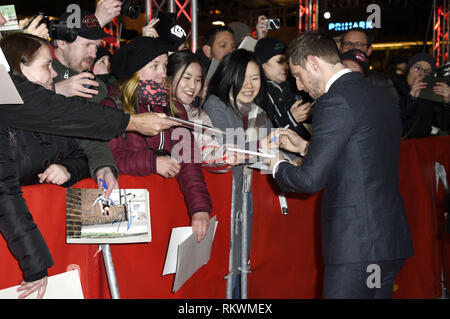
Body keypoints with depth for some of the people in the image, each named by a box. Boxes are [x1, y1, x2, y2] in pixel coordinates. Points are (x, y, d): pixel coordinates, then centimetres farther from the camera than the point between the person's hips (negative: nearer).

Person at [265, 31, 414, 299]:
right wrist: (305, 146, 23)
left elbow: (311, 179, -16)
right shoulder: (381, 96, 14)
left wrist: (278, 166, 4)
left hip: (356, 246, -9)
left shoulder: (336, 101, -14)